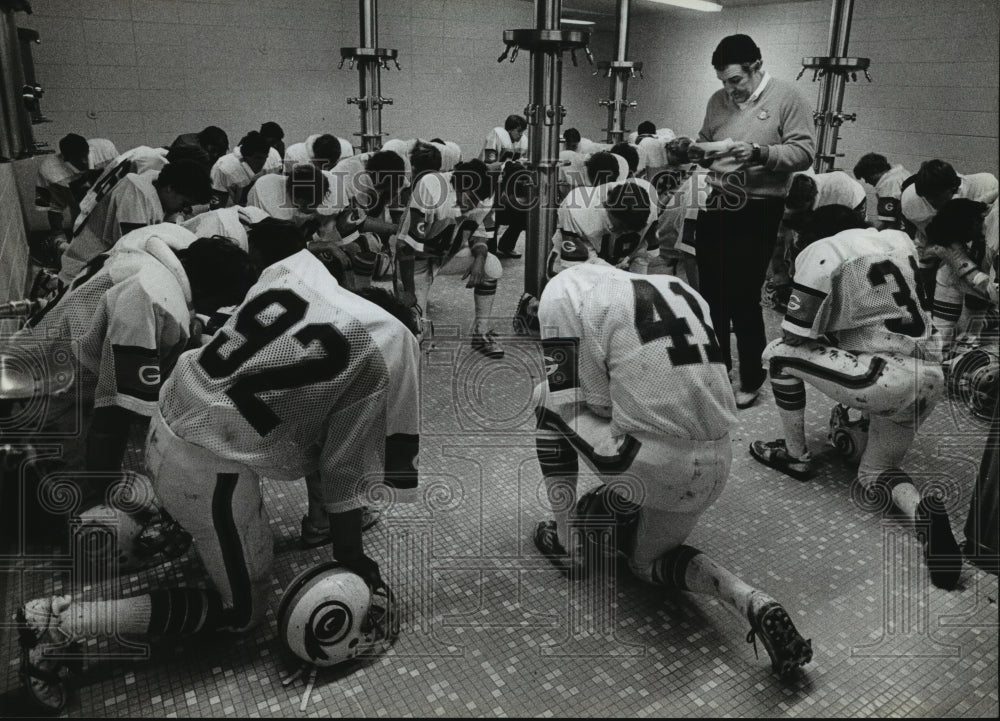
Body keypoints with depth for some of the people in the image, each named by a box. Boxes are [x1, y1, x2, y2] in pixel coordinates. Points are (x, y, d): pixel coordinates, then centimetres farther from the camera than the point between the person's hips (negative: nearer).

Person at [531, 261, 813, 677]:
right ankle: (757, 606, 6)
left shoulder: (567, 291, -1)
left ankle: (569, 542, 21)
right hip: (717, 468, 7)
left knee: (548, 397, 16)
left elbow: (572, 405, -3)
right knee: (647, 559, 30)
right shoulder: (679, 289, 19)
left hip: (655, 466, -7)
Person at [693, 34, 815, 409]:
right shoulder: (718, 100, 10)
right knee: (710, 292, 11)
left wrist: (759, 153, -25)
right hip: (716, 204, 6)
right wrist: (694, 150, -3)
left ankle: (751, 380, 13)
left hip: (757, 211, -5)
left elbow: (803, 153, -11)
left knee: (744, 298, -3)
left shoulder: (787, 98, -5)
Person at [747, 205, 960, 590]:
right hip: (929, 378, 8)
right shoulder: (899, 241, 15)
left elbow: (797, 335, -5)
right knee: (875, 474, 21)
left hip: (887, 378, -8)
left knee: (780, 354, 7)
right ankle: (921, 511, -10)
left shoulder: (820, 252, -6)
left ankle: (796, 456, 16)